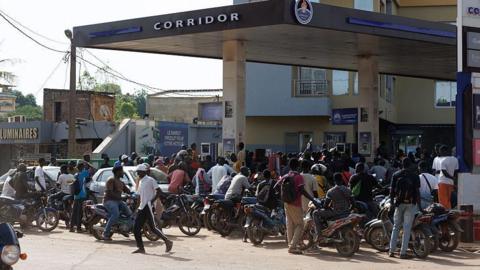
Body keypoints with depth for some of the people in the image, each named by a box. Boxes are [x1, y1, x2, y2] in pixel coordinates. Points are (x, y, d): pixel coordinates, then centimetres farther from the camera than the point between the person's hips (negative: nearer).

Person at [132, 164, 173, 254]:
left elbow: (159, 191, -13)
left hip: (148, 206, -9)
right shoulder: (140, 182, 20)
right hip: (142, 208, 9)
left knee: (152, 227, -11)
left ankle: (167, 242, 1)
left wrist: (151, 201, -17)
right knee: (136, 228, 0)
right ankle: (141, 248, 4)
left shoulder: (150, 180, -6)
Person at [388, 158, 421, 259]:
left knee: (396, 227, 12)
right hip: (411, 204, -2)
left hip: (398, 203, 2)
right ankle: (403, 252, -1)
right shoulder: (415, 176, -2)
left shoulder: (396, 175, 4)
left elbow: (392, 190, 2)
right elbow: (417, 191, -5)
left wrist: (392, 202, 9)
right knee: (407, 228, 0)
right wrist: (419, 204, 0)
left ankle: (391, 250, 8)